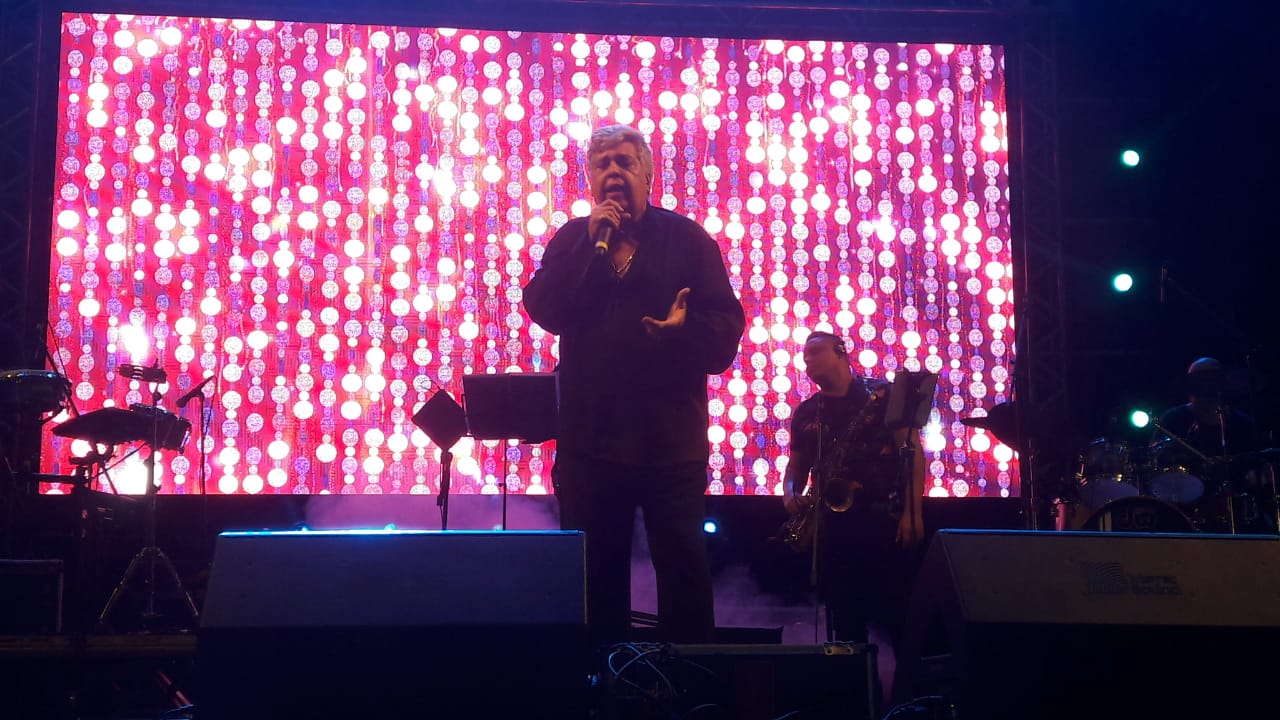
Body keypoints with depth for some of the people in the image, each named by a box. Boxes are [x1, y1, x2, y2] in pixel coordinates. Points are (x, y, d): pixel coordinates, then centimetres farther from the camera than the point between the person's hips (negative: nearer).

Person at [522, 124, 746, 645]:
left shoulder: (688, 240, 3)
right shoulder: (572, 240, 9)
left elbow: (726, 327, -4)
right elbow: (542, 309, -7)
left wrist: (685, 328, -25)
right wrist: (593, 243, -12)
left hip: (671, 436, -2)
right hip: (590, 435, 2)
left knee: (684, 567, 1)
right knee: (594, 571, 10)